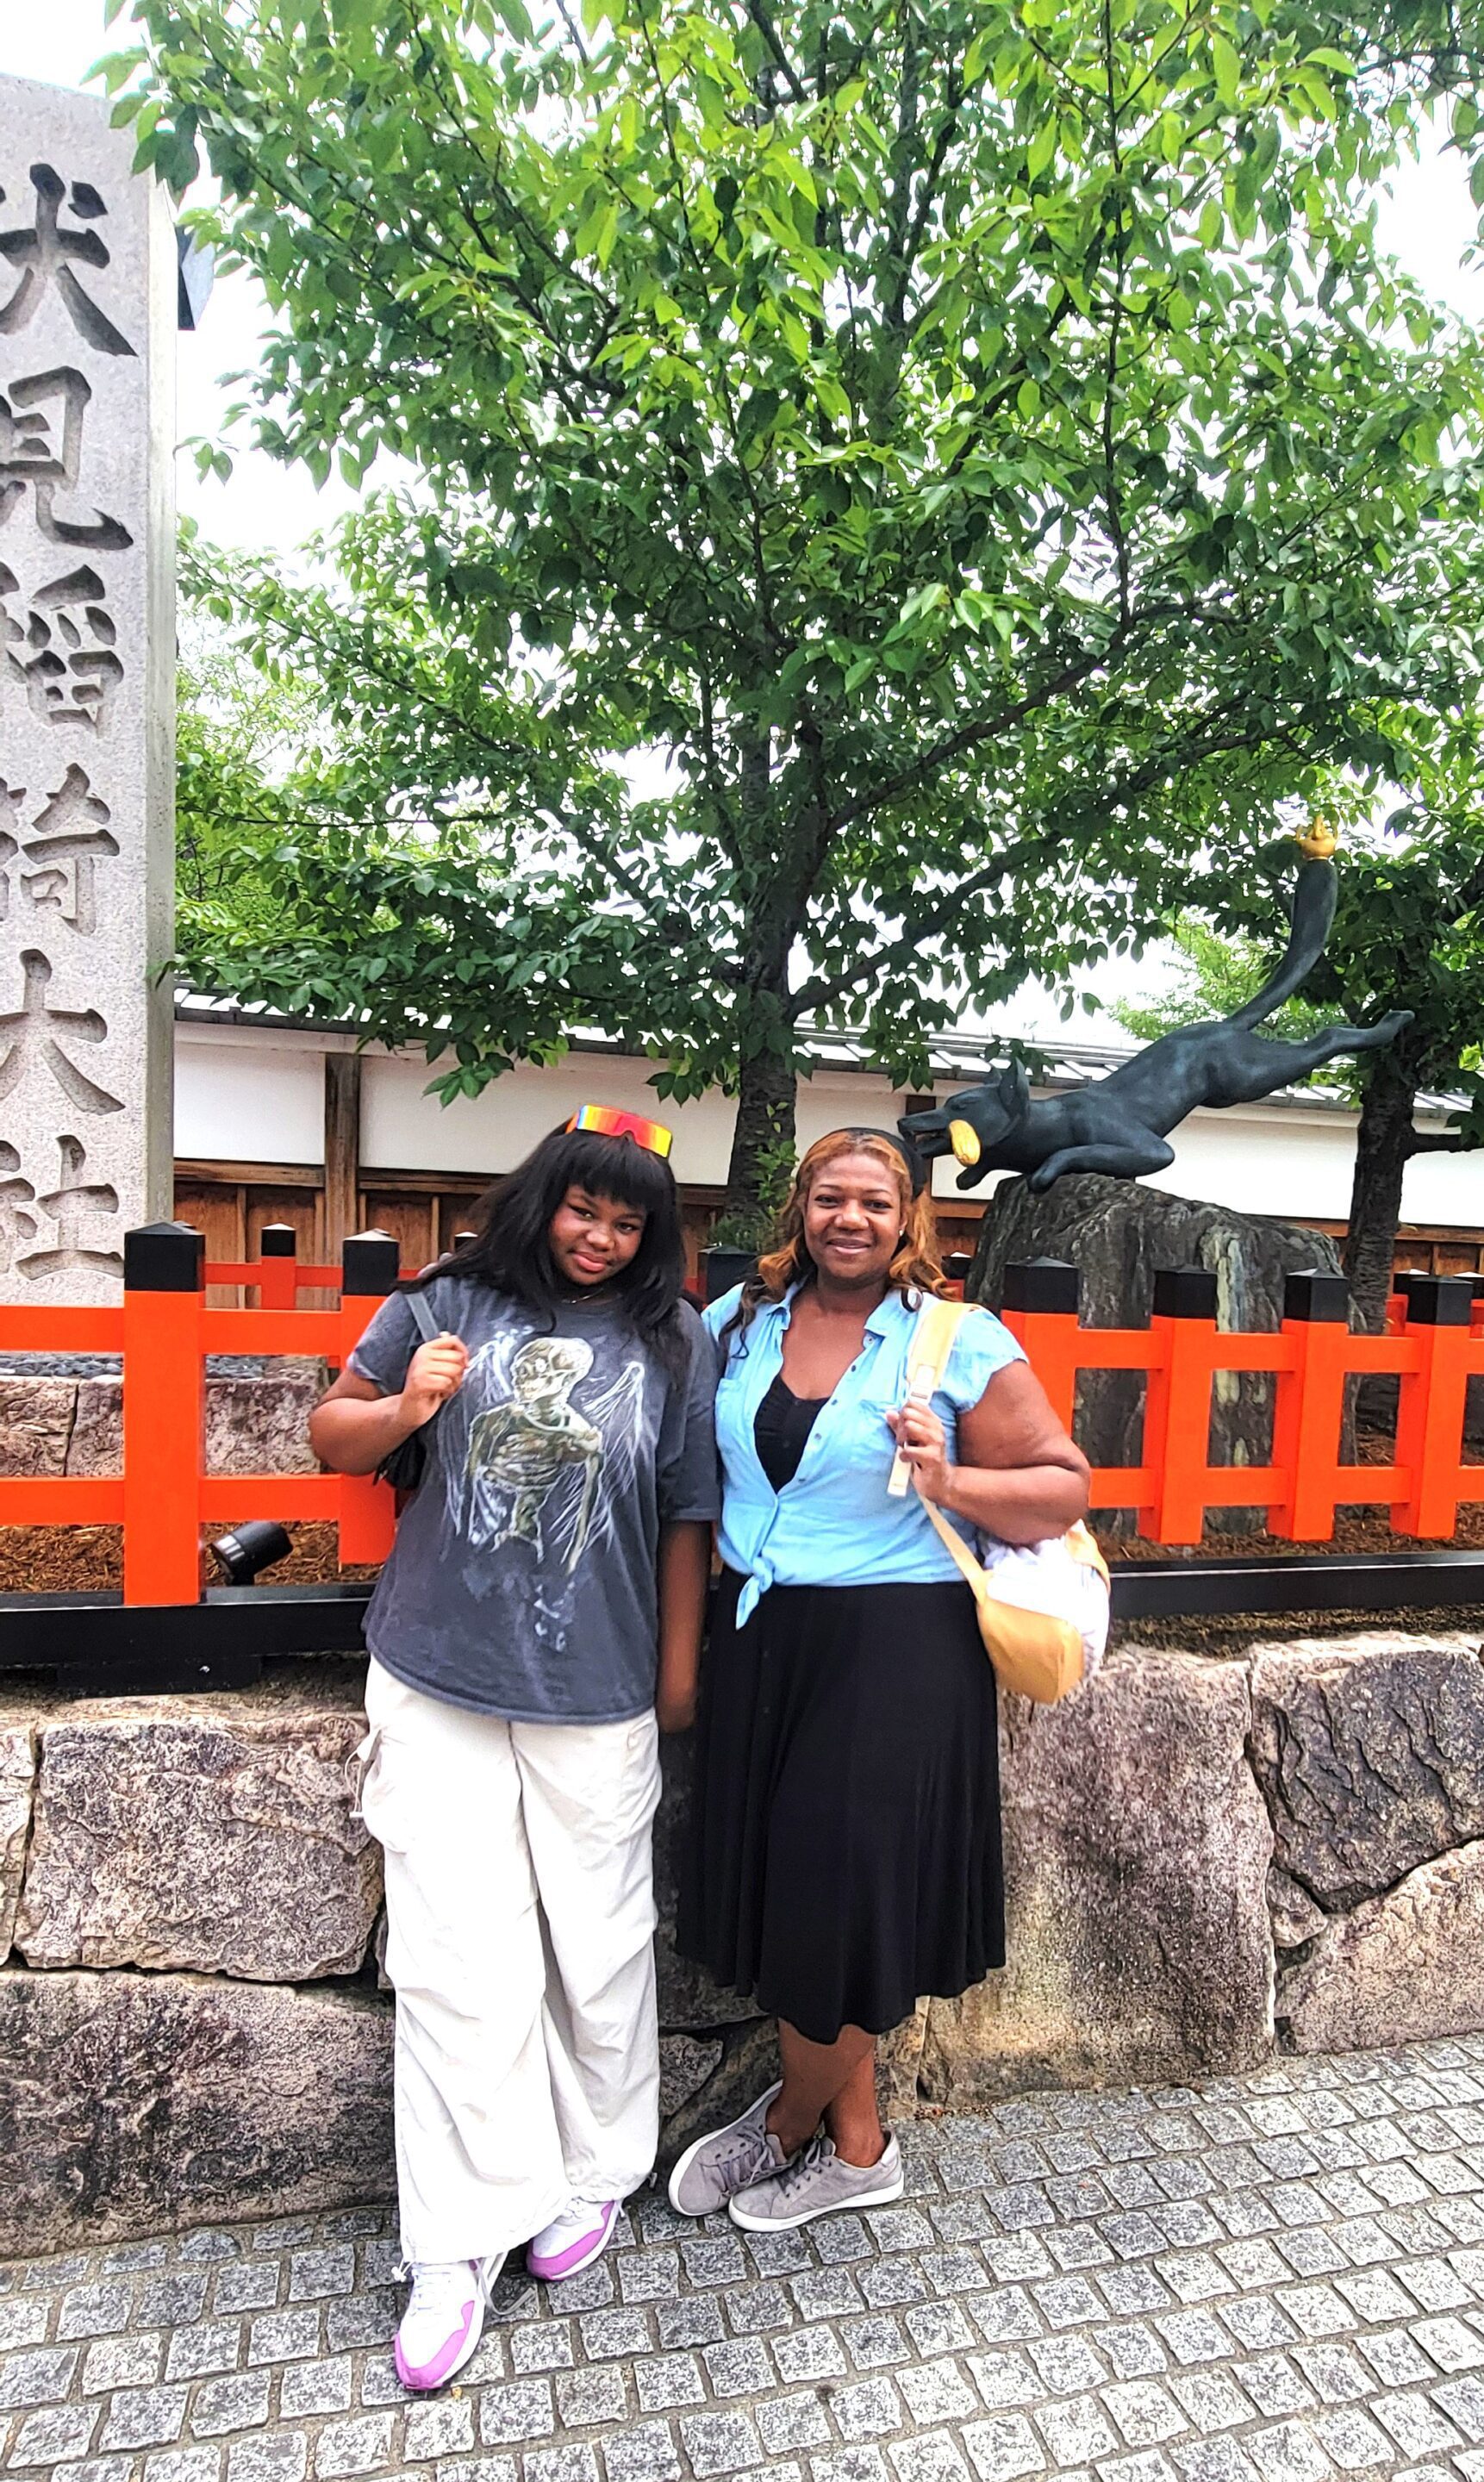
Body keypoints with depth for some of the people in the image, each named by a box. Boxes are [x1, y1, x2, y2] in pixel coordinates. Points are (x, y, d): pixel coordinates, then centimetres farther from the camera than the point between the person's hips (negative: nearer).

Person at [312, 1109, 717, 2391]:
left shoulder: (674, 1342, 0)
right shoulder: (449, 1302, 0)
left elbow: (686, 1517, 4)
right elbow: (333, 1435, 8)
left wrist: (678, 1674, 6)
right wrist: (408, 1405, -13)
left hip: (595, 1699, 0)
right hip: (436, 1688, 0)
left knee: (598, 1949, 12)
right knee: (456, 1962, 4)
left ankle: (595, 2170, 38)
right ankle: (461, 2245, 24)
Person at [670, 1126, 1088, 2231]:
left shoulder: (963, 1342, -8)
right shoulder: (742, 1319, 5)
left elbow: (1065, 1488, -7)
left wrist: (950, 1484, -23)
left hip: (897, 1649, -4)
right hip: (761, 1639, 5)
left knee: (845, 1893, 6)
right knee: (782, 1882, 13)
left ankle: (791, 2122, 37)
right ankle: (854, 2141, 38)